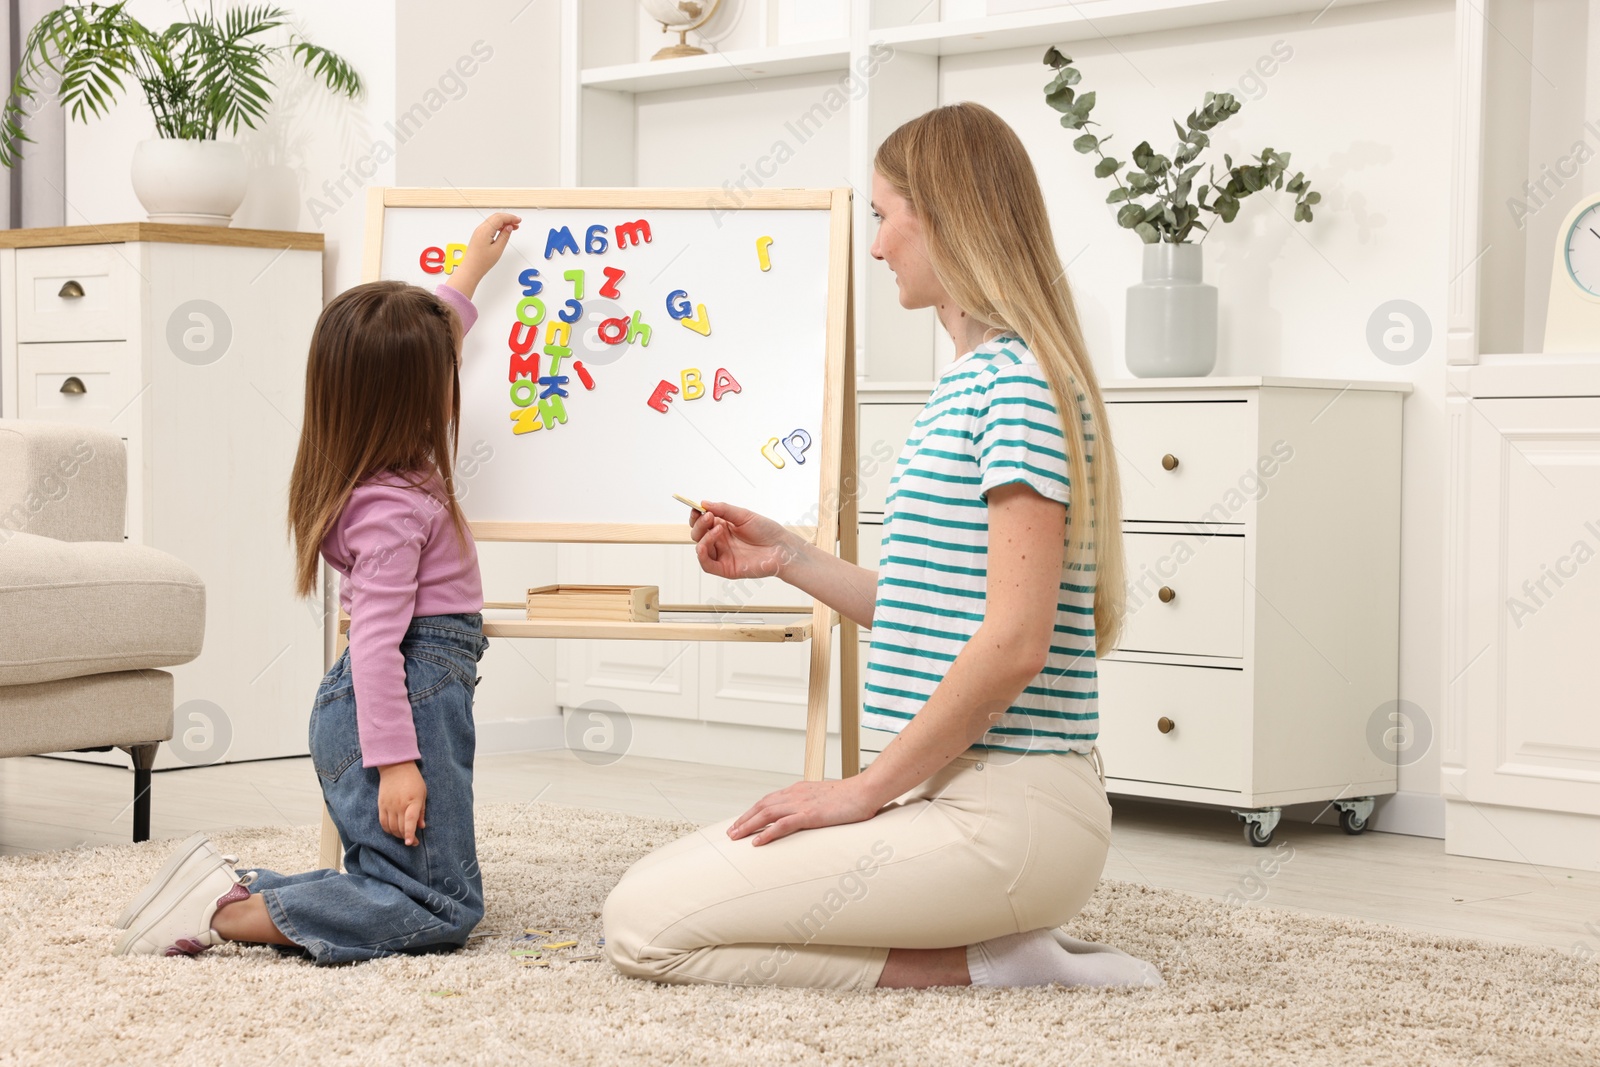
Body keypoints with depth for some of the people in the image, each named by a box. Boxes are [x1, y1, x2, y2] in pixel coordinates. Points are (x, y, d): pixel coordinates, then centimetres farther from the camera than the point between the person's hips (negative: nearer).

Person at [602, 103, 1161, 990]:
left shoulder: (1020, 382, -14)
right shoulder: (964, 385, 18)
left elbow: (1014, 642, -21)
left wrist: (869, 786, -15)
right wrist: (790, 560, 17)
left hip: (1008, 815, -10)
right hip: (948, 791, 10)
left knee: (646, 926, -15)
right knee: (651, 885, 11)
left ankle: (985, 964, -7)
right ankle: (998, 937, 7)